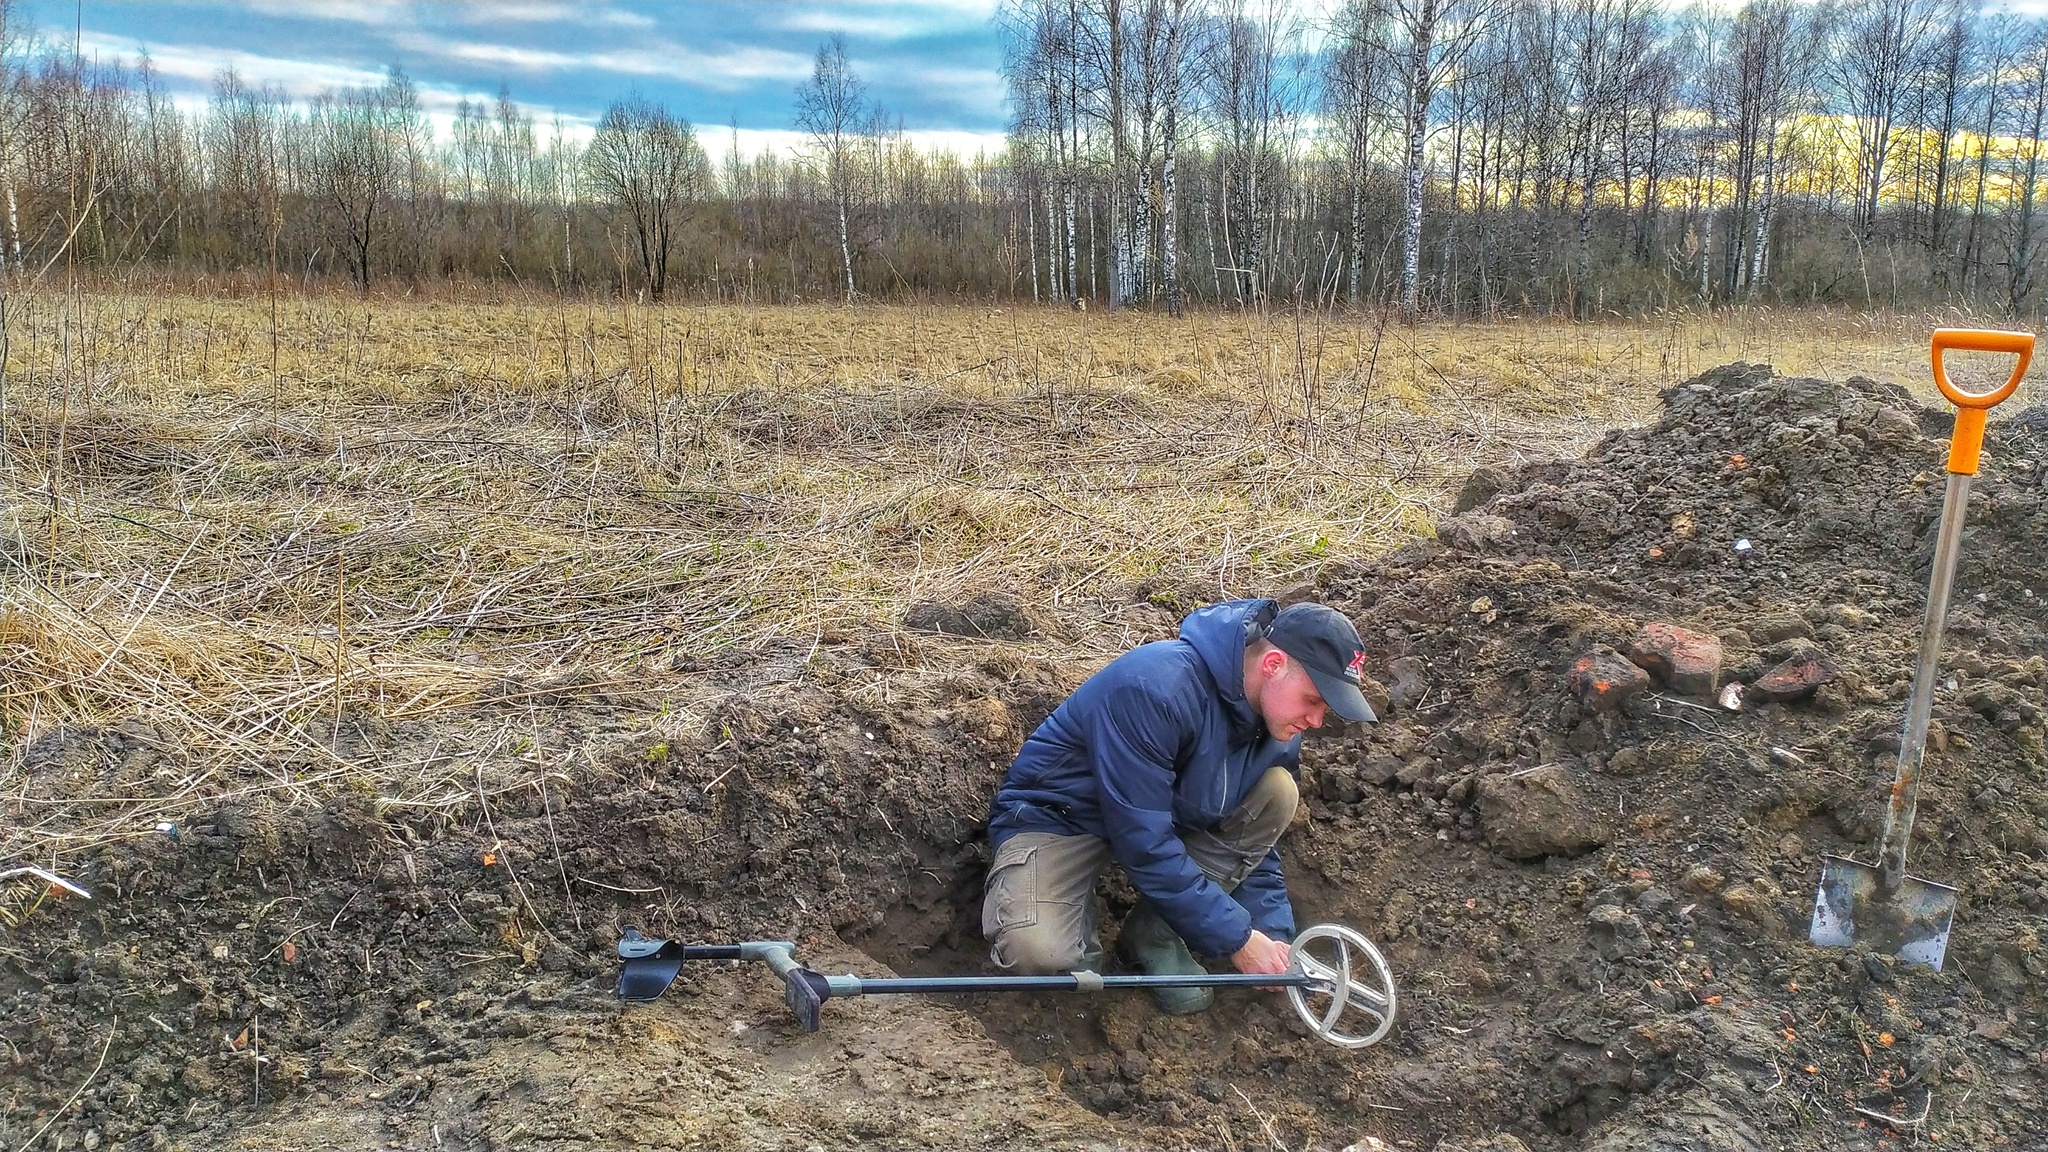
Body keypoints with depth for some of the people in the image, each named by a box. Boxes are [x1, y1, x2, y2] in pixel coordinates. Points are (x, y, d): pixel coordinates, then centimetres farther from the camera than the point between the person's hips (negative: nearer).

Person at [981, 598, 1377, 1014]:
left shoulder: (1276, 721, -8)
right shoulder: (1155, 688, -33)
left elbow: (1253, 837, 1)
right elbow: (1144, 842, -31)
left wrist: (1277, 945, -10)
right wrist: (1237, 938, -25)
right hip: (1059, 816, -7)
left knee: (1276, 792, -16)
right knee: (1036, 950, -35)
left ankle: (1154, 933, -7)